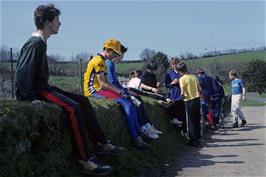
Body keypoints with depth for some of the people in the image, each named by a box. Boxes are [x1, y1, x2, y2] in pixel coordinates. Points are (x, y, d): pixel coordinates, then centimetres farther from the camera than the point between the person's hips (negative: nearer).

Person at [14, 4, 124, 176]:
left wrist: (48, 89, 10)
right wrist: (30, 97, -21)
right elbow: (22, 73, -21)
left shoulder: (42, 43, 16)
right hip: (33, 90, -10)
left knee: (82, 100, 5)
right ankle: (87, 160, -27)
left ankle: (102, 143, 6)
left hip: (42, 87, 10)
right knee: (73, 107, -27)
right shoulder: (34, 43, -14)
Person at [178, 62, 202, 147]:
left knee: (191, 121, 3)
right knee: (197, 120, 14)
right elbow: (200, 89, 7)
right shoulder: (194, 76, 5)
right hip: (197, 99, 6)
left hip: (189, 101, -5)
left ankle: (193, 140, 7)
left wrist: (183, 96, 3)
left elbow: (182, 93, -18)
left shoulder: (182, 79, -11)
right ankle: (197, 138, 24)